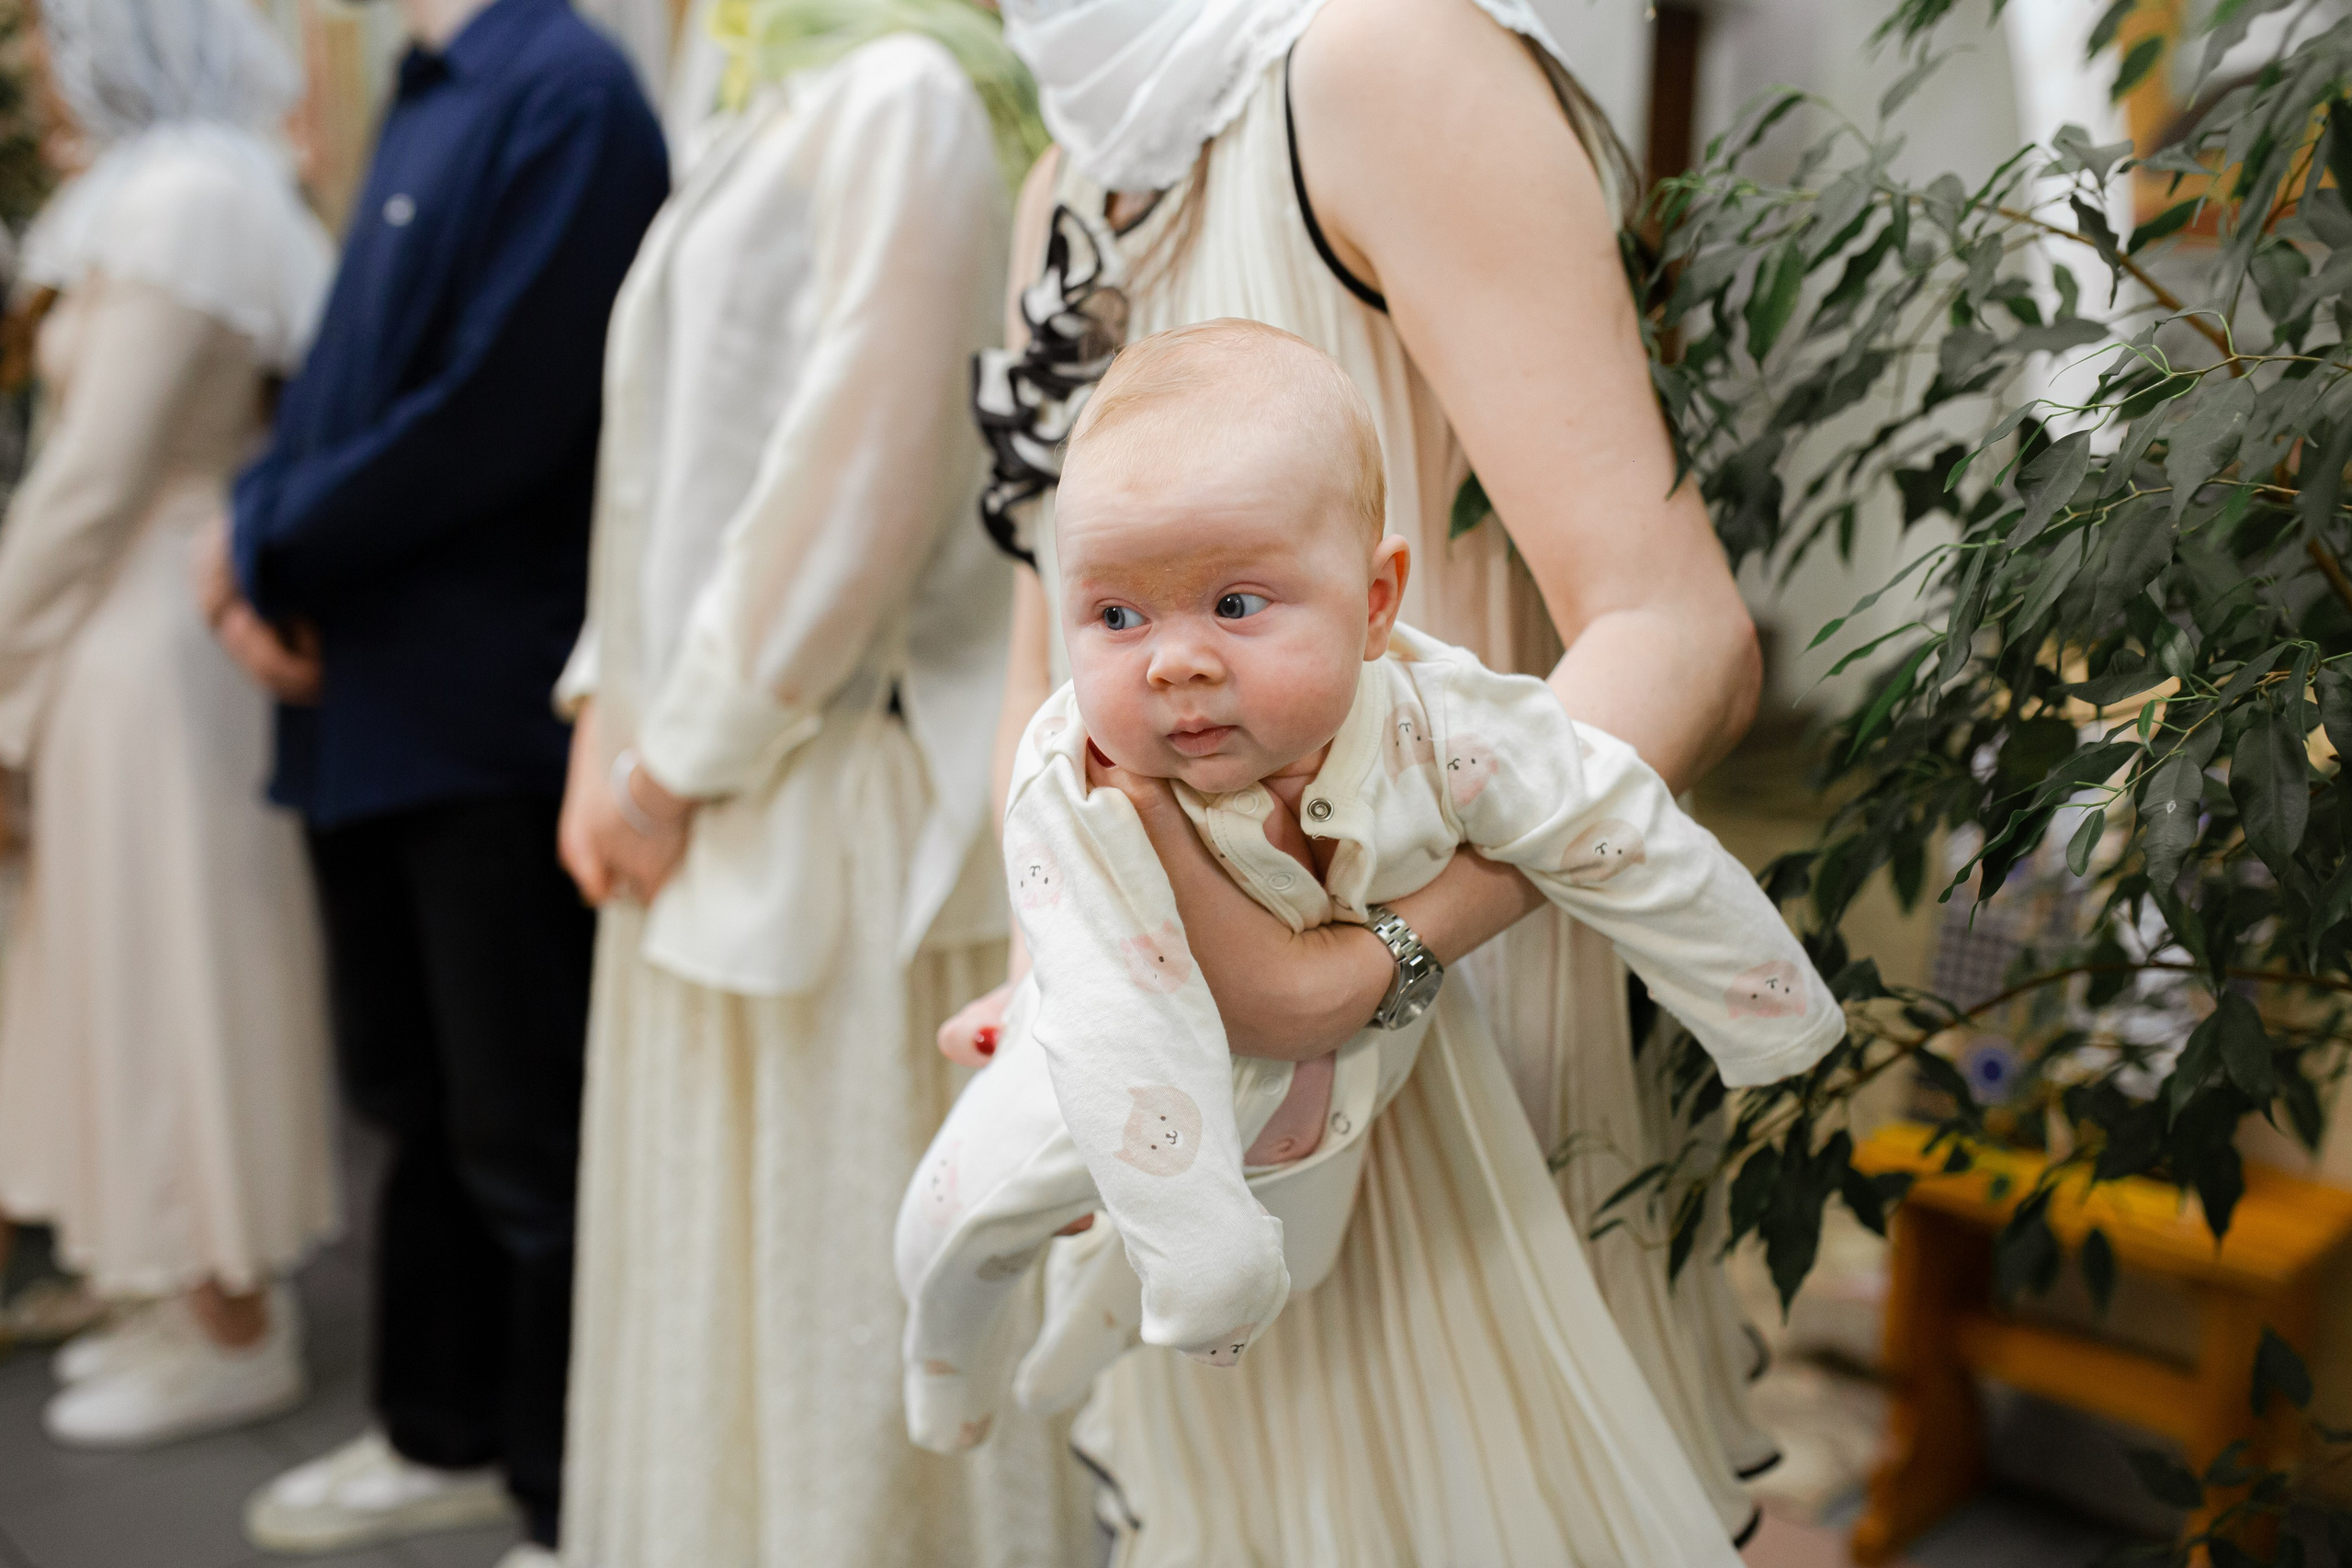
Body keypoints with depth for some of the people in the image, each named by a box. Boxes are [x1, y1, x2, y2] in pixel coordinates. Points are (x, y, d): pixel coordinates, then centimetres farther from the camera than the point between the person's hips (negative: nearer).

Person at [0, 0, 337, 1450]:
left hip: (148, 647, -9)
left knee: (171, 970, 1)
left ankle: (234, 1339, 15)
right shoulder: (223, 177, 11)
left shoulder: (175, 198, -16)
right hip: (151, 634, 9)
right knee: (159, 974, 16)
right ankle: (212, 1289, 30)